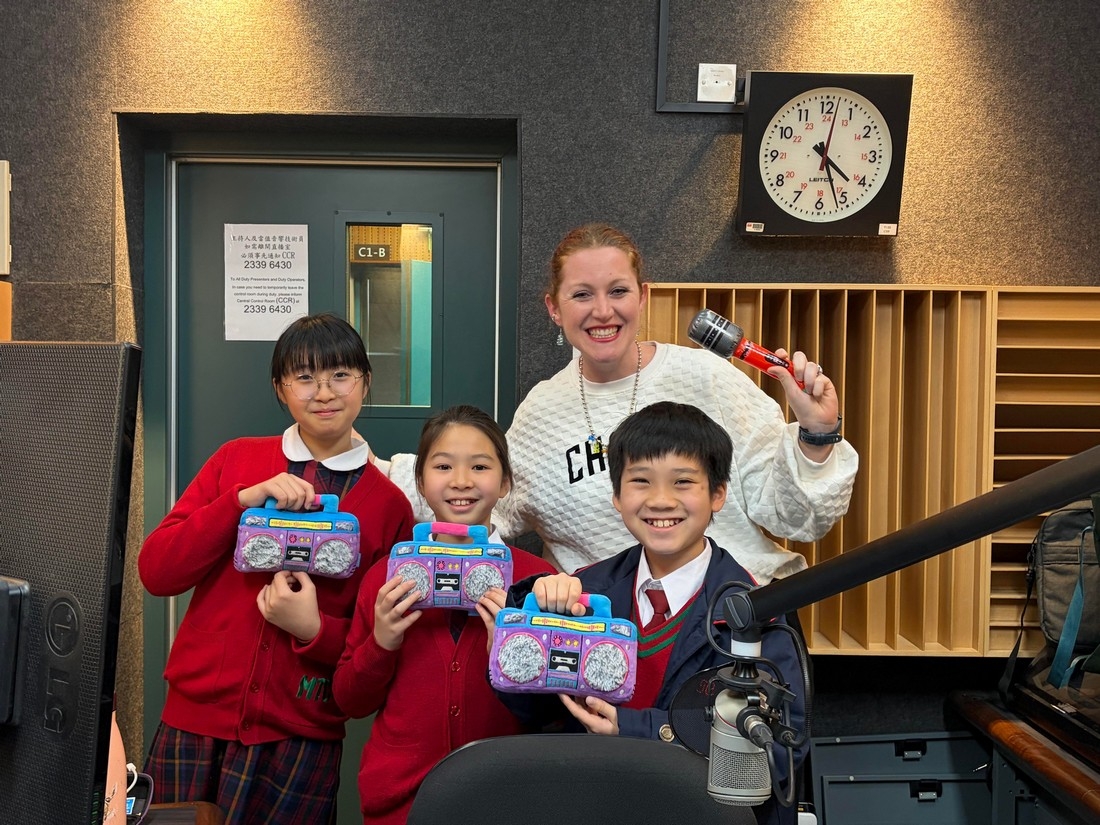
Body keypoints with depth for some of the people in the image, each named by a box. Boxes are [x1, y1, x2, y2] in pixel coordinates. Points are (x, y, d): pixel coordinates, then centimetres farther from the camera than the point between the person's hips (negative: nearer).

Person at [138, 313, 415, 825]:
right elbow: (155, 572, -3)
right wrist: (242, 499, -16)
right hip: (196, 720, 2)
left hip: (299, 741, -1)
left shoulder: (389, 505, -2)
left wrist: (314, 629, -17)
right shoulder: (236, 460, 3)